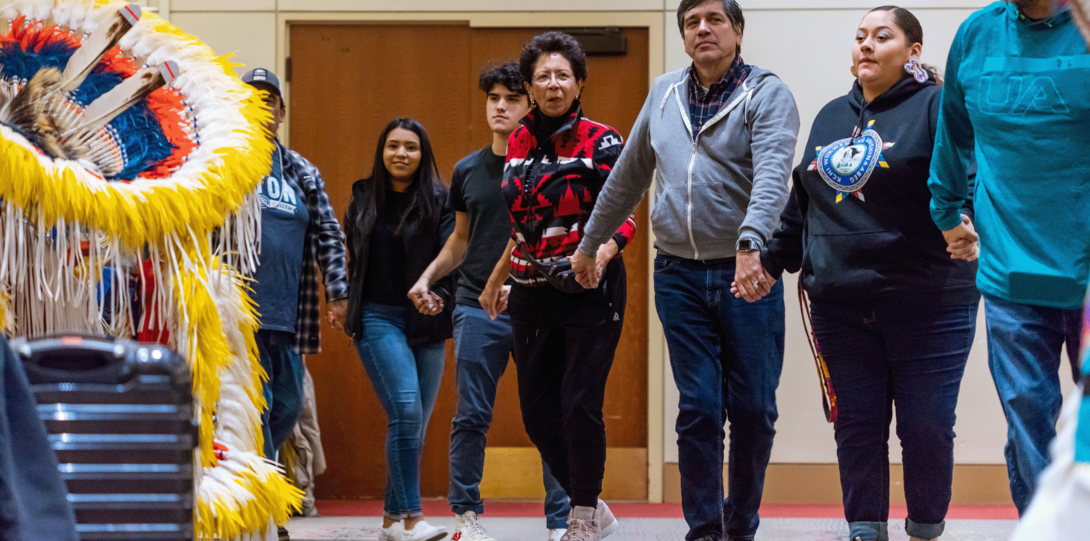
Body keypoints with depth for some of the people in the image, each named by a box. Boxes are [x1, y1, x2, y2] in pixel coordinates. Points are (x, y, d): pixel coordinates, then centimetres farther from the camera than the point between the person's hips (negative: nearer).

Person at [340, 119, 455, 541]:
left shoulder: (440, 201, 4)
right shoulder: (364, 198, 10)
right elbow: (352, 258, 19)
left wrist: (440, 294, -22)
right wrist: (348, 308, 15)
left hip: (426, 323, 1)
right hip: (378, 318, -1)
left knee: (415, 423, 4)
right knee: (405, 410, -18)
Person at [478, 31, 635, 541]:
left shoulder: (601, 142, -5)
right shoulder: (520, 142, 9)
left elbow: (624, 219, -8)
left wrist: (601, 255, -27)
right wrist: (497, 279, 21)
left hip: (590, 290, -5)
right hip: (532, 293, 6)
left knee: (579, 404, -11)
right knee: (536, 410, 5)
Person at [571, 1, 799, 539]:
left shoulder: (767, 93, -6)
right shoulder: (664, 92, 11)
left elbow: (772, 173, -22)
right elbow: (629, 175, 22)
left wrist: (750, 243, -38)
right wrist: (590, 242, 26)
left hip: (747, 273, -3)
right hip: (680, 274, 3)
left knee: (753, 410, 1)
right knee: (698, 408, -1)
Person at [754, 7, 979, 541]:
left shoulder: (937, 108, -1)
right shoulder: (832, 116, 18)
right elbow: (800, 204, 25)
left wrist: (966, 223, -32)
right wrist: (771, 262, 20)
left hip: (926, 309, -5)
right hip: (840, 306, 5)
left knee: (925, 428, 0)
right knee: (857, 427, 4)